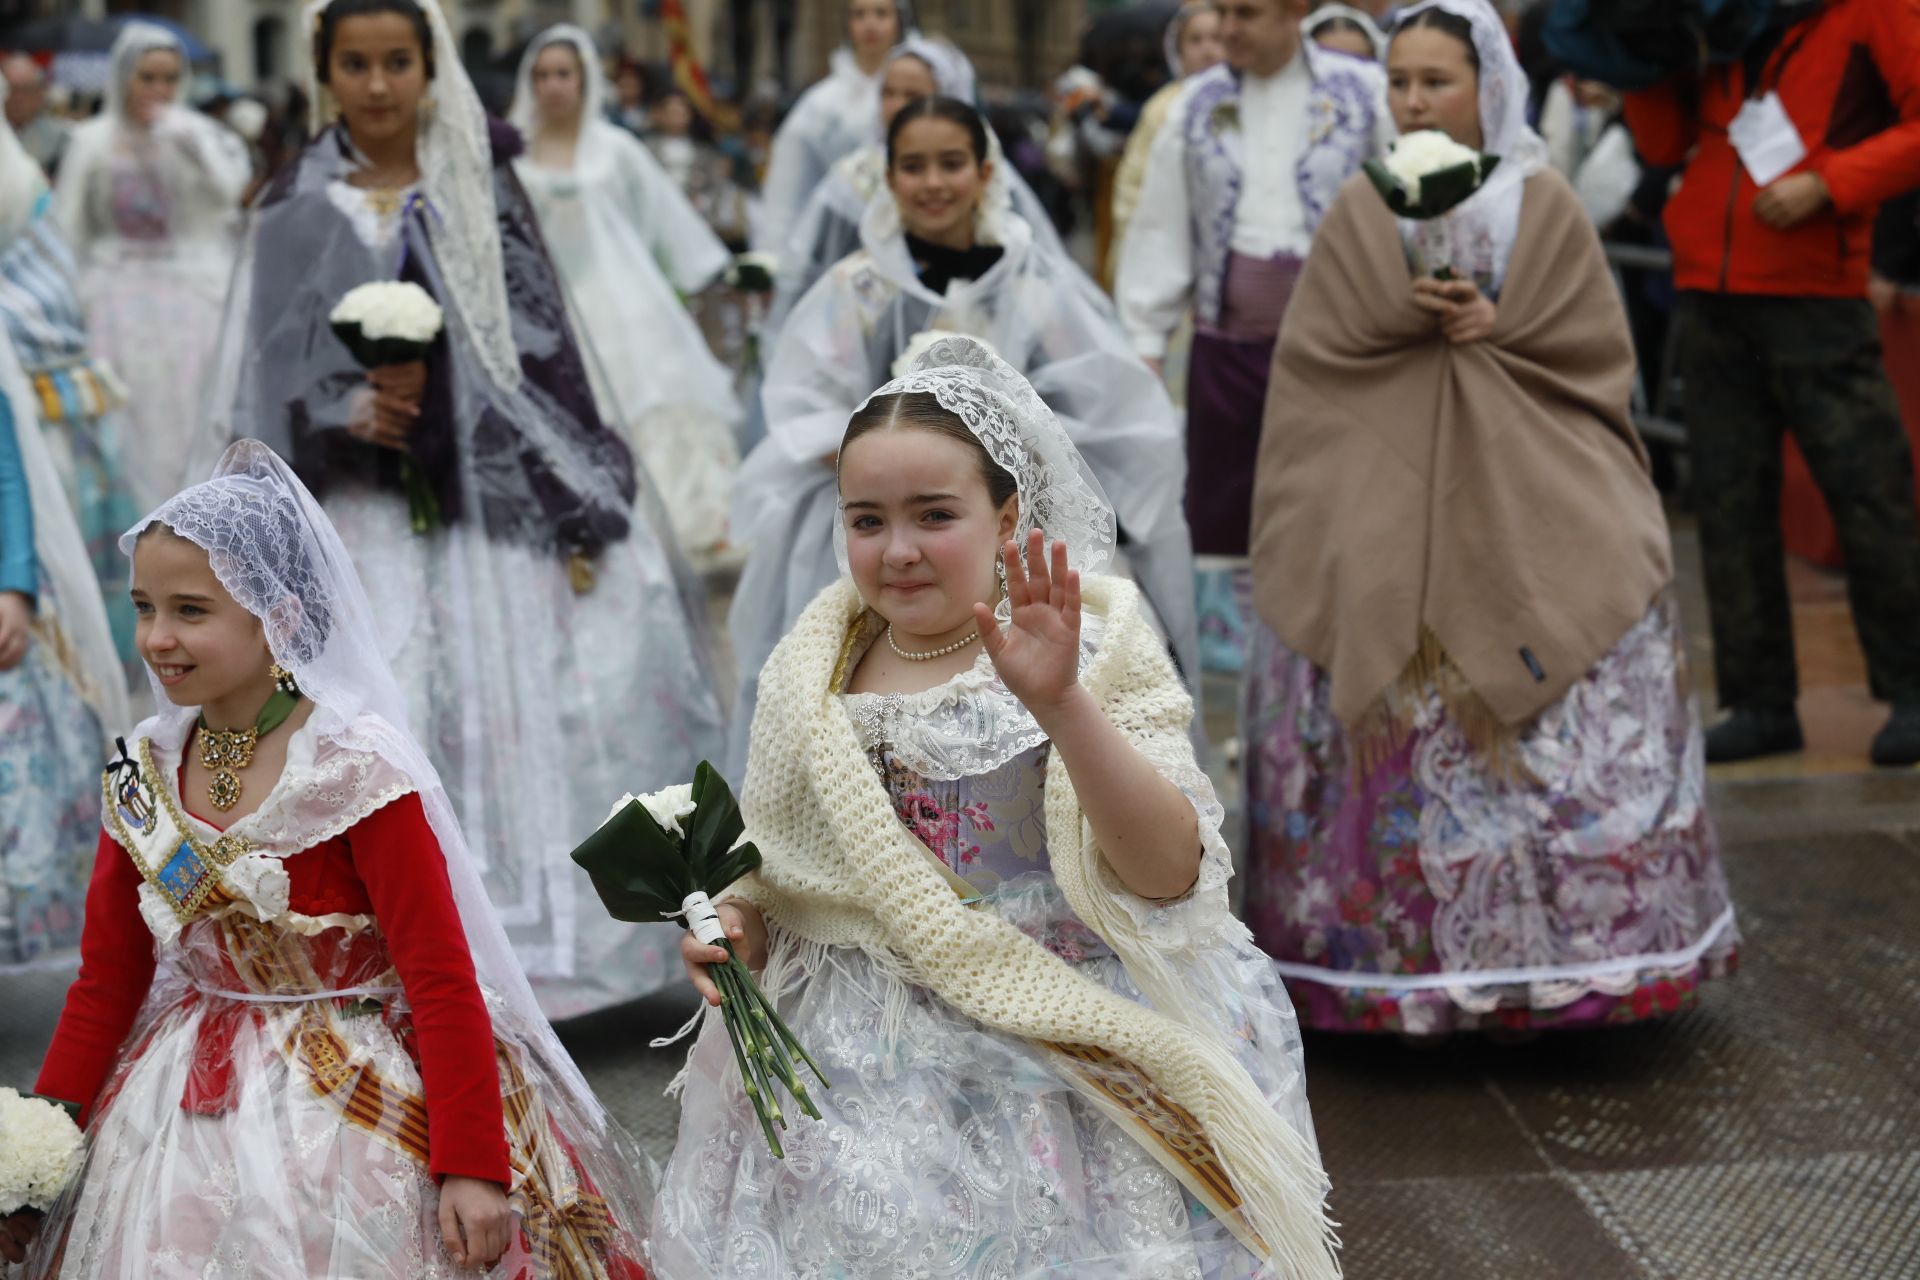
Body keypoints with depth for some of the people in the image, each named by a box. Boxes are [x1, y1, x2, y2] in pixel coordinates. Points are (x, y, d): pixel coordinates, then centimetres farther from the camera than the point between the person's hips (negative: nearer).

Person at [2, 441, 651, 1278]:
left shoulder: (355, 770, -17)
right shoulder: (145, 777, 1)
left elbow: (443, 980, -17)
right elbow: (106, 981, 8)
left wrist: (473, 1166, -20)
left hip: (363, 1109, -5)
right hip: (187, 1125, 5)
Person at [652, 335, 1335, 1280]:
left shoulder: (1092, 650, -8)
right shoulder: (812, 673, 4)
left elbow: (1168, 874, -20)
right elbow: (776, 873, 17)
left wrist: (1061, 704, -31)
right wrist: (732, 930, -4)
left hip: (1054, 1059, -3)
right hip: (857, 1087, 4)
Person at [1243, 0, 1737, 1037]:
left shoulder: (1545, 206, 5)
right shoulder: (1357, 213, 8)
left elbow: (1596, 346, 3)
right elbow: (1316, 353, 3)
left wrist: (1495, 328, -11)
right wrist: (1406, 318, -11)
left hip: (1525, 511, 0)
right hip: (1380, 515, 1)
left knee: (1567, 742, -4)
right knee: (1387, 730, -3)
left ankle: (1560, 948, 5)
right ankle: (1390, 953, 5)